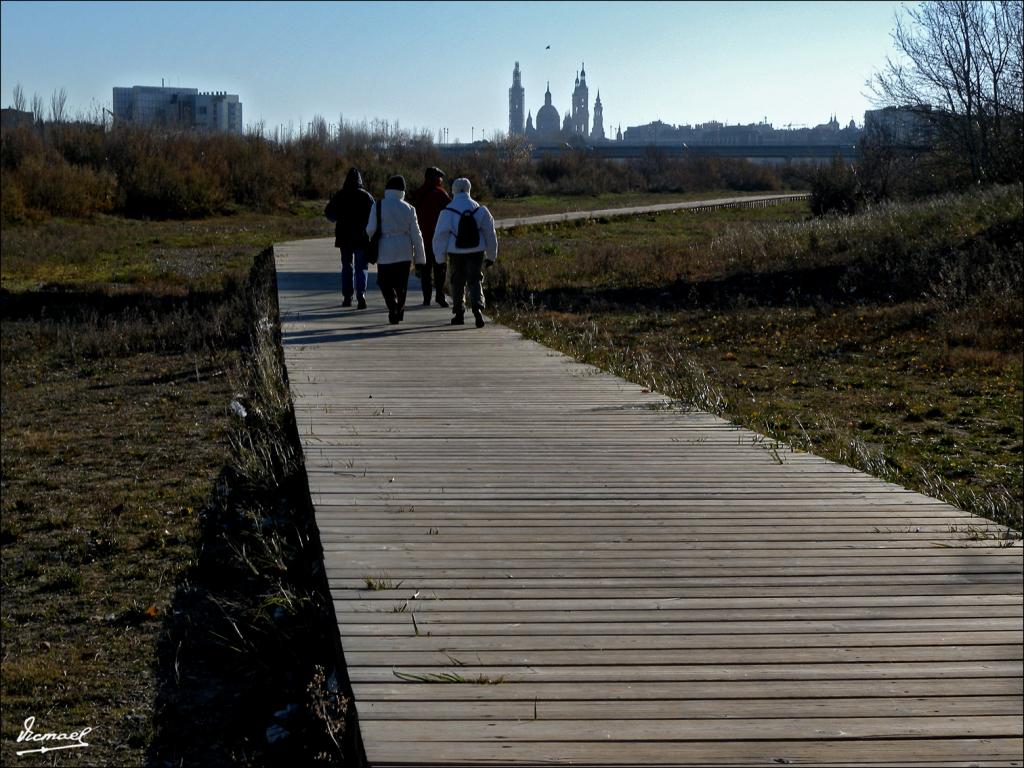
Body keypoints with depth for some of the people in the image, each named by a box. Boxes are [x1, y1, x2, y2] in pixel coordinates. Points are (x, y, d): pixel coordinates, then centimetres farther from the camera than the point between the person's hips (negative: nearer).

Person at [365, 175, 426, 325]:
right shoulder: (408, 208, 1)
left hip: (385, 251, -2)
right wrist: (420, 257, 8)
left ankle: (393, 309, -12)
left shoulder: (378, 206, -7)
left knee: (385, 283, 8)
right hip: (404, 252, 3)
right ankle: (399, 312, 19)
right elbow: (415, 234, 2)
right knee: (401, 284, 14)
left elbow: (370, 230, -8)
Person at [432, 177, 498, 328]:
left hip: (456, 253, -1)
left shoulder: (448, 212, -6)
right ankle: (477, 307, -21)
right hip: (476, 252, 1)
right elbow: (490, 233, 7)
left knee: (457, 283, 12)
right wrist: (491, 255, 15)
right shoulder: (480, 209, 2)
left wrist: (440, 256, 4)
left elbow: (440, 235, -5)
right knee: (475, 281, 3)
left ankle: (459, 314, 17)